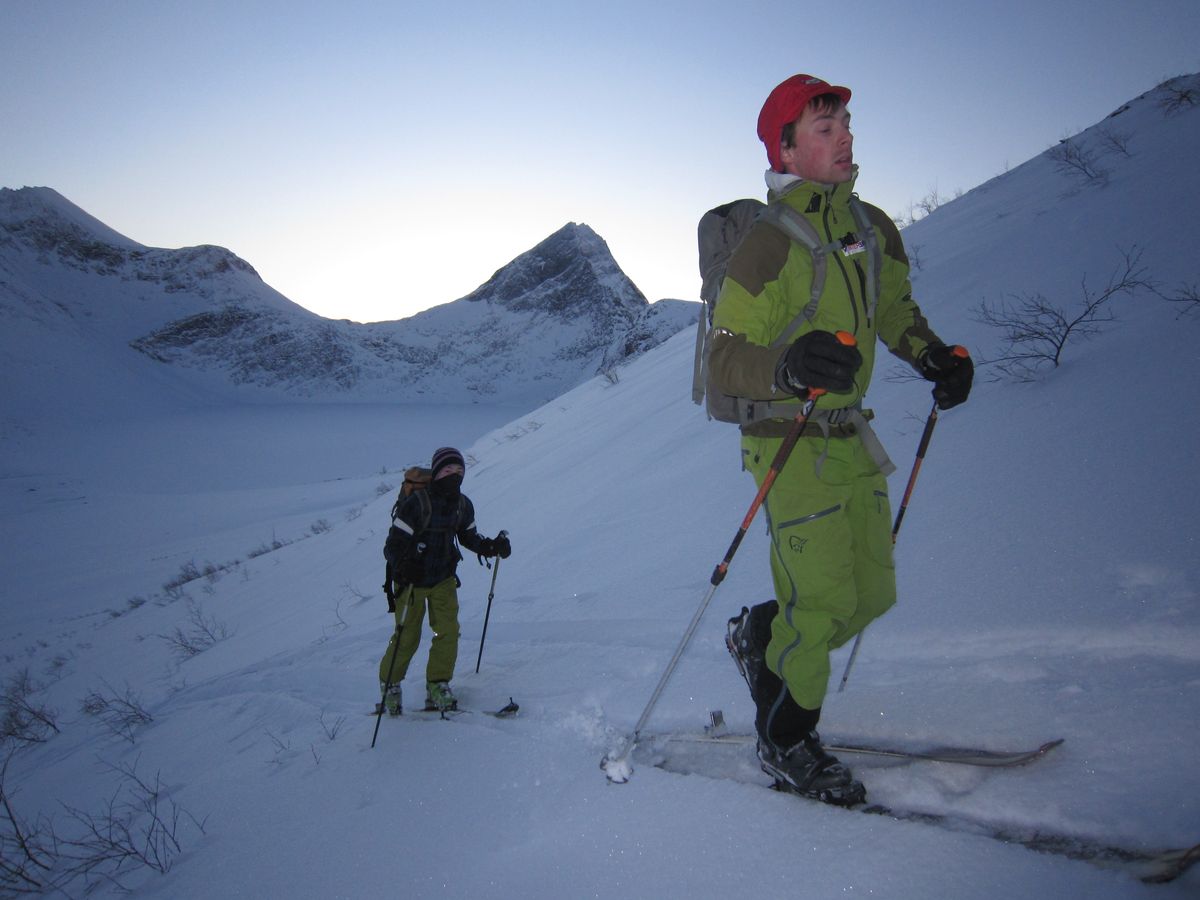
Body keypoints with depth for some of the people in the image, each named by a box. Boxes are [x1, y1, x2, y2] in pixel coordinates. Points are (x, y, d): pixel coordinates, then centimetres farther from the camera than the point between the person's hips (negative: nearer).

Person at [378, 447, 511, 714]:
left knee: (448, 631, -7)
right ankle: (389, 686, 25)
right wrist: (404, 568, -41)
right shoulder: (416, 504, -23)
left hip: (444, 579, 5)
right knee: (407, 637, 2)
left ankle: (437, 687, 8)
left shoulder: (463, 505, -3)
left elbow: (468, 537, 14)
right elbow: (393, 546, -22)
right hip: (411, 581, -4)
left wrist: (491, 546, -4)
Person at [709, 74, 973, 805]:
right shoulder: (767, 245, -16)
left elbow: (895, 308, 22)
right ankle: (785, 740, 16)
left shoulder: (874, 228, 6)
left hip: (852, 436, 7)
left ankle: (762, 637, 35)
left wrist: (932, 354, 3)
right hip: (789, 442, -7)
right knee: (823, 600, -7)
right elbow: (727, 360, -18)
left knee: (872, 593, 10)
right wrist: (790, 368, -37)